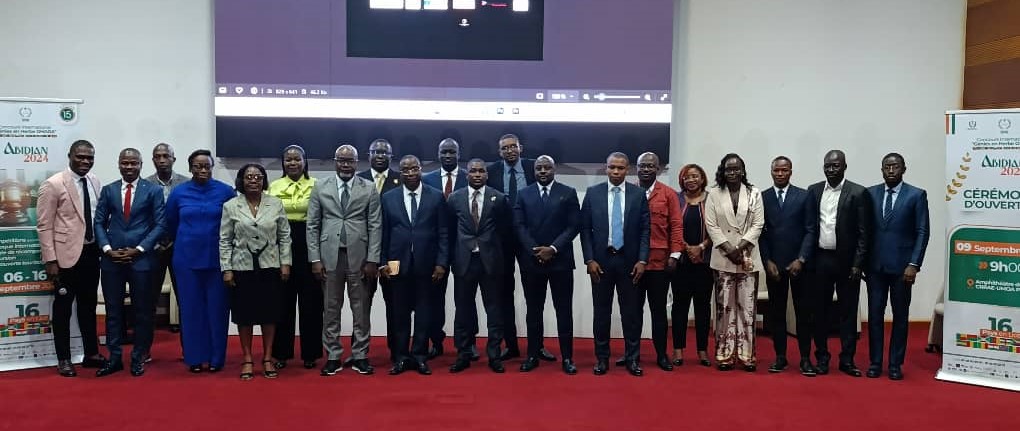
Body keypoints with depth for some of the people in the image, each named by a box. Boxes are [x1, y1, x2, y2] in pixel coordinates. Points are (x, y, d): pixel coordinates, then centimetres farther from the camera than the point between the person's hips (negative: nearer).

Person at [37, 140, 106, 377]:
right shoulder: (53, 184, -10)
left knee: (89, 306, 15)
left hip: (91, 252, 5)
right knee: (63, 308, 8)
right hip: (67, 254, -5)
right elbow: (44, 226, -10)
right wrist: (50, 260, -14)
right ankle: (64, 359, 19)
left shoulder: (94, 181, 6)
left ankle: (91, 354, 27)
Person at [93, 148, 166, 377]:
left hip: (141, 258, -2)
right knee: (113, 310, 7)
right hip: (112, 258, 3)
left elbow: (160, 224, -3)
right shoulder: (108, 190, 10)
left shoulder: (153, 190, 1)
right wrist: (107, 248, -6)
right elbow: (99, 222, 9)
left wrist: (138, 249, -11)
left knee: (142, 311, 4)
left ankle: (139, 358, 15)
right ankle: (114, 358, 17)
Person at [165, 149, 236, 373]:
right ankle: (194, 357, 16)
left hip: (217, 258, -1)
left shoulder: (226, 191, -3)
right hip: (187, 258, 2)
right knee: (191, 308, 7)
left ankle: (216, 357, 13)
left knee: (217, 307, 4)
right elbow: (171, 224, 15)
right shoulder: (178, 193, 3)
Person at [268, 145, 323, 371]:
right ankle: (282, 352, 16)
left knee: (310, 300, 3)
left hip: (308, 245, -1)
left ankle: (310, 353, 13)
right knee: (283, 300, 6)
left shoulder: (316, 185, 2)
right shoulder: (274, 186, 9)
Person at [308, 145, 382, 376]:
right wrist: (315, 259, -2)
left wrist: (372, 260, -6)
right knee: (331, 309, 7)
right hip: (330, 255, 1)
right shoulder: (320, 188, 6)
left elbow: (375, 226, 0)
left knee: (361, 309, 4)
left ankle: (360, 356, 14)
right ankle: (333, 357, 16)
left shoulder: (369, 189, 3)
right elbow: (313, 225, 5)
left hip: (359, 256, -1)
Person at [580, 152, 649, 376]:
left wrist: (642, 260, -6)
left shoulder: (638, 194, 2)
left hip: (629, 260, 0)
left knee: (631, 311, 5)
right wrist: (589, 259, -6)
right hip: (601, 259, 0)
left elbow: (645, 229, 1)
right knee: (602, 311, 7)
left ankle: (632, 358, 16)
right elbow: (585, 229, 2)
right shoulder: (593, 193, 2)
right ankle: (602, 358, 18)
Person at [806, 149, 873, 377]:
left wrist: (858, 264, -10)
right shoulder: (813, 191, 7)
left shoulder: (858, 193, -3)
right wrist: (806, 258, 3)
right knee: (820, 311, 8)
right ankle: (822, 357, 17)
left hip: (846, 261, -3)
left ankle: (847, 360, 13)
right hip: (819, 260, 3)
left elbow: (864, 232, -5)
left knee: (847, 312, 4)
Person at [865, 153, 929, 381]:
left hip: (901, 266, -2)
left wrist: (914, 264, -11)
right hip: (875, 266, 2)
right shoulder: (870, 193, 6)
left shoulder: (916, 195, -1)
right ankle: (875, 362, 14)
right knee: (875, 315, 5)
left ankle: (895, 364, 16)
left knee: (900, 315, 7)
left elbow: (923, 232, -4)